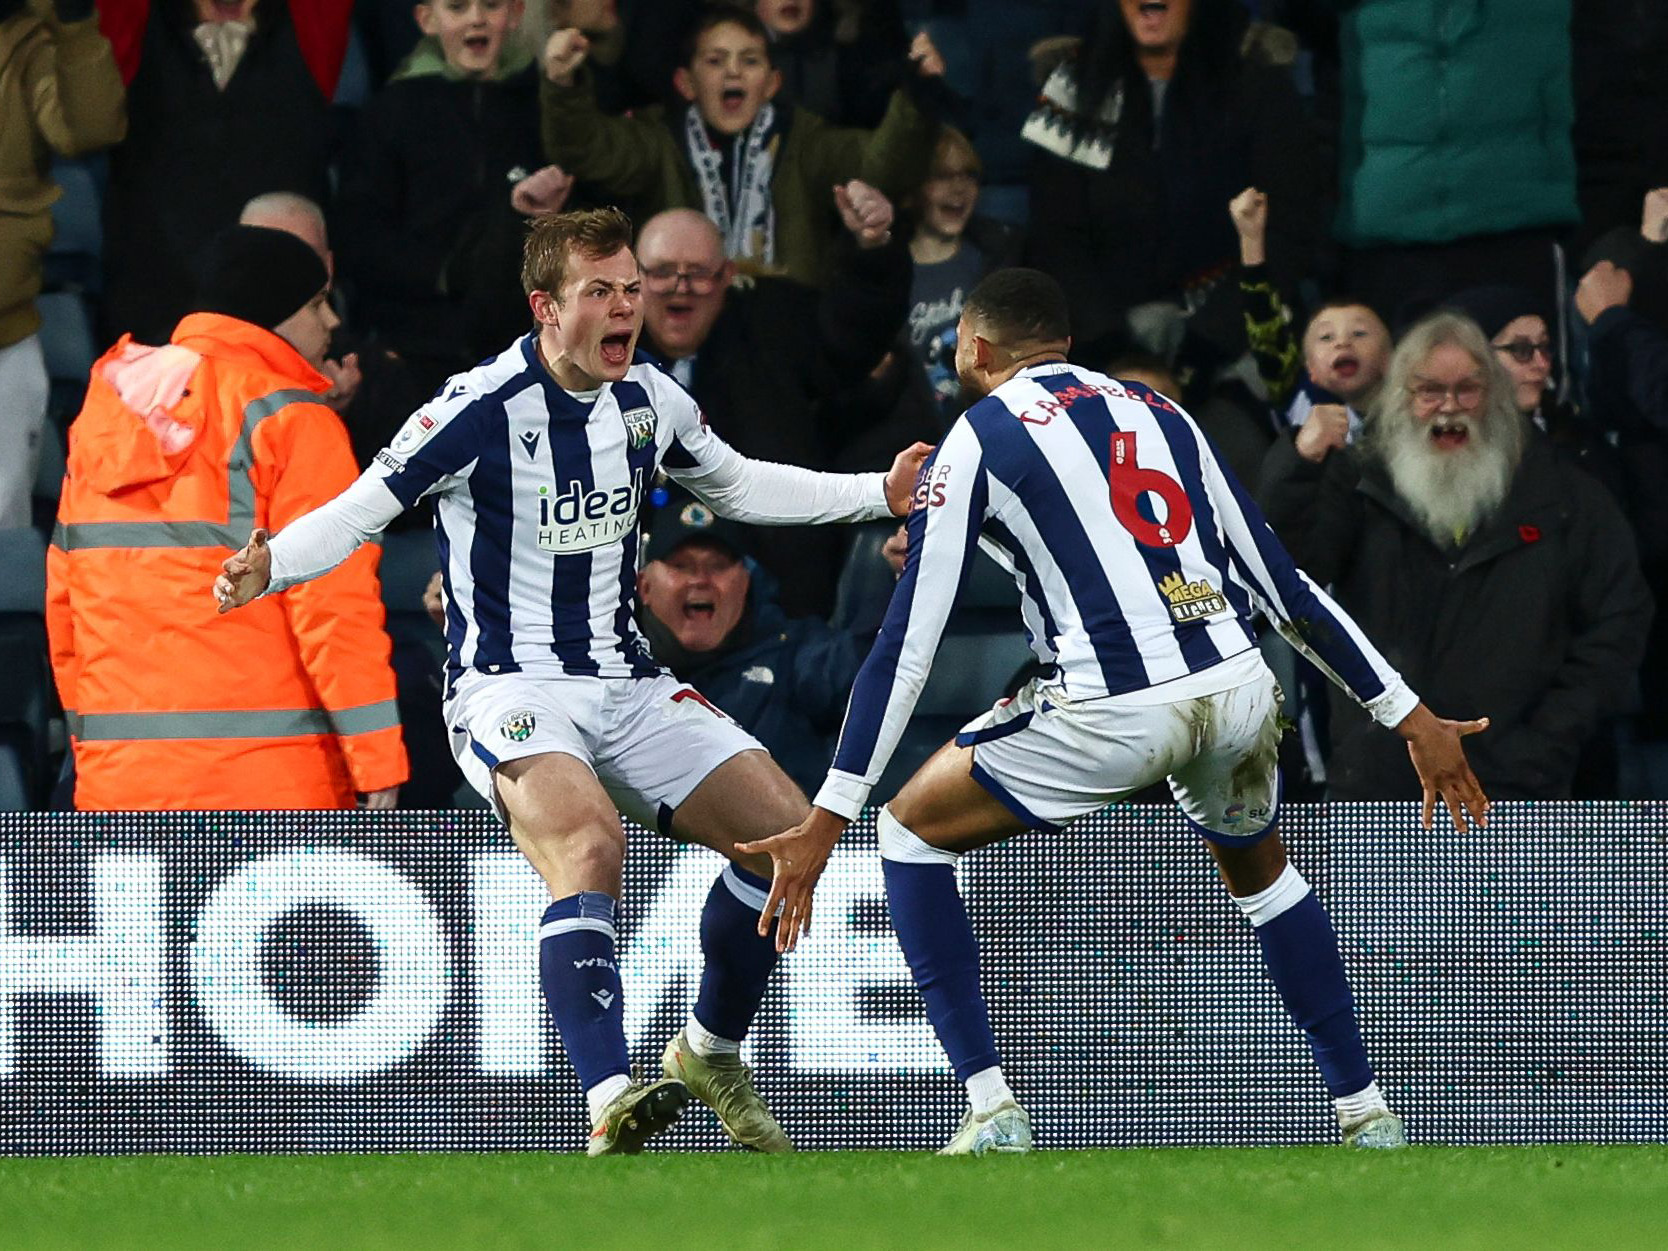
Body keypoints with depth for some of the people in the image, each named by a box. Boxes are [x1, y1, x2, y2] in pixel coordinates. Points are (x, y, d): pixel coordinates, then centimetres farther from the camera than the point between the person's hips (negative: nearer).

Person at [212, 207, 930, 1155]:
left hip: (626, 686, 7)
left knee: (788, 830, -5)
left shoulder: (649, 400, 5)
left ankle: (711, 1056, 18)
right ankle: (611, 1109, -43)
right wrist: (269, 566, -31)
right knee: (589, 838, -35)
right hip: (506, 687, -7)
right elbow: (359, 511, -12)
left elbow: (737, 486, 25)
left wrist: (883, 495, 20)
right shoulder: (480, 408, -15)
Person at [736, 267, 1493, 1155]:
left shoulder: (976, 443, 7)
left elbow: (908, 644, 2)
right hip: (1238, 687, 5)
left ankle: (992, 1114, 7)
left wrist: (826, 822, 3)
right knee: (1259, 868, 36)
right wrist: (1409, 717, 24)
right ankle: (1366, 1116, 32)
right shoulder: (1158, 413, 22)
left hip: (1111, 712, -5)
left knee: (913, 829, 16)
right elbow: (1284, 586, 20)